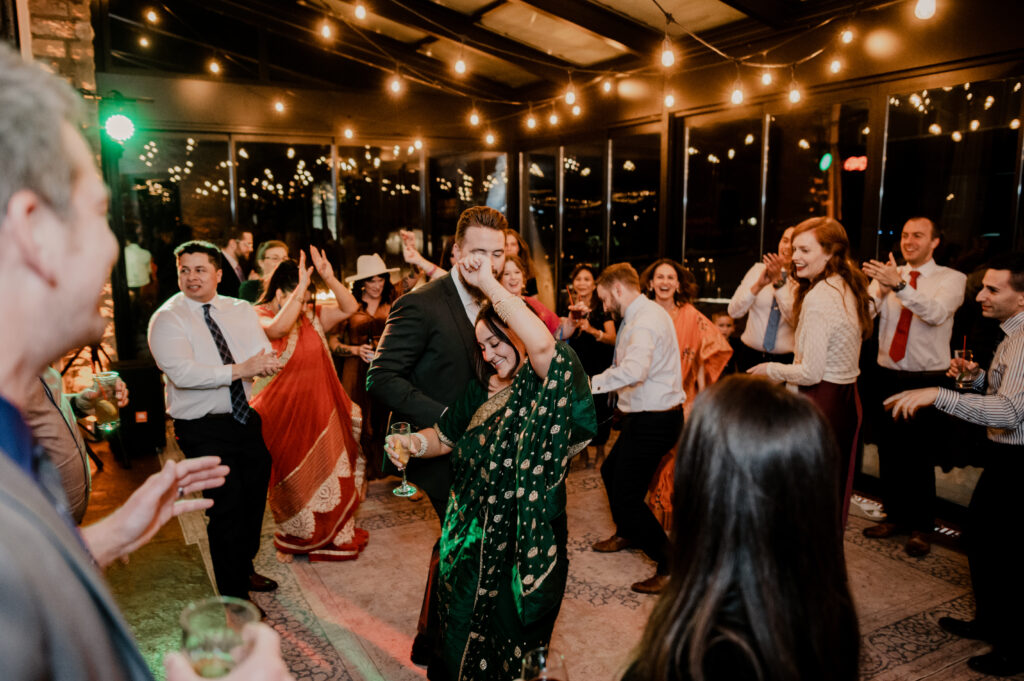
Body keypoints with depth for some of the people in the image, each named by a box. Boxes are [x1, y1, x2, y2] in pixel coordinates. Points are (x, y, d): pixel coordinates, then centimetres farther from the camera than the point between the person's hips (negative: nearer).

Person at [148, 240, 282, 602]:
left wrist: (265, 363, -27)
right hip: (203, 431, -6)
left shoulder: (242, 311, 6)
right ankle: (234, 594, 15)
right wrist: (239, 369, -28)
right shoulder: (167, 319, -10)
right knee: (227, 506, -4)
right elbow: (181, 373, -24)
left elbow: (267, 358, -3)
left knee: (255, 500, 19)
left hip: (247, 419, 6)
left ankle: (244, 569, 44)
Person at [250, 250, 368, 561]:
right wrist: (301, 287, -39)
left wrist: (329, 277, -17)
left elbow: (349, 307, -4)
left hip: (318, 411, 5)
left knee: (327, 474, 11)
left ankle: (332, 535, 30)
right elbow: (279, 327, -35)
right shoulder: (260, 318, -11)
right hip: (284, 414, -5)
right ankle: (291, 539, 33)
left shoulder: (311, 317, 5)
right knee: (292, 479, 11)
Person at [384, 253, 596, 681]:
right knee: (460, 636, 19)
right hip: (470, 538, 6)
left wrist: (488, 283, -33)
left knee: (508, 642, 12)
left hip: (526, 541, -6)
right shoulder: (481, 391, 7)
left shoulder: (544, 388, -15)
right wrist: (414, 443, -9)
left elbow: (543, 344, -36)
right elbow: (445, 437, 14)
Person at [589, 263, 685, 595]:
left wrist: (591, 383, -36)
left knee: (627, 496, -6)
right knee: (611, 471, 26)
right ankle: (627, 533, 50)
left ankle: (671, 566, 6)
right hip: (647, 415, 11)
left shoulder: (645, 319, -23)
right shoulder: (646, 313, 12)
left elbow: (634, 370, -40)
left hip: (653, 421, -11)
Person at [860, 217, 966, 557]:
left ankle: (921, 527, 21)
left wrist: (899, 285, -39)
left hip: (927, 379, -3)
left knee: (920, 455, 4)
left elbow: (937, 313, -25)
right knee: (889, 451, 12)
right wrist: (879, 292, -27)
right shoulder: (886, 275, 6)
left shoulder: (952, 279, -4)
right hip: (889, 376, 3)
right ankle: (895, 516, 30)